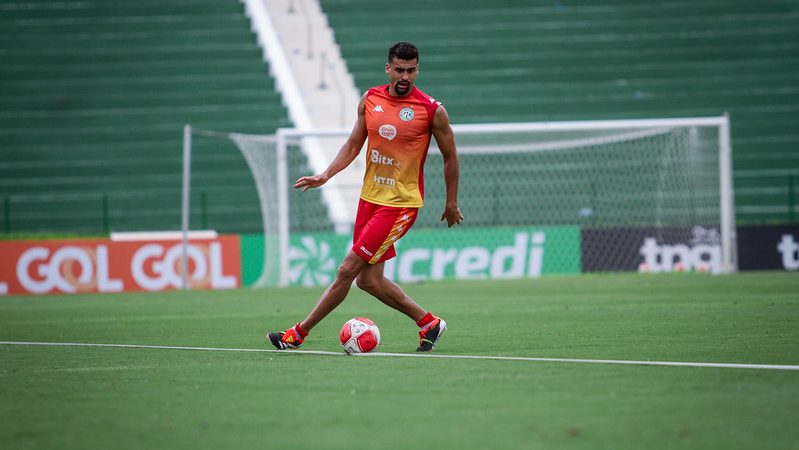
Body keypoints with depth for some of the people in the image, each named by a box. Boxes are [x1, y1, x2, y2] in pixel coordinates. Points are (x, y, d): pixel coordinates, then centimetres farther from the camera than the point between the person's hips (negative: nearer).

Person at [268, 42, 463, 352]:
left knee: (348, 269, -9)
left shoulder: (432, 111, -9)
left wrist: (451, 203, 7)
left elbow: (450, 157, 2)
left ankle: (299, 333, 2)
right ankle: (428, 323, 23)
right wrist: (326, 175, 0)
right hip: (369, 198, 6)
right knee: (369, 280, 8)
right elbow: (353, 145, 13)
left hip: (401, 204, -6)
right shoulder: (370, 100, 4)